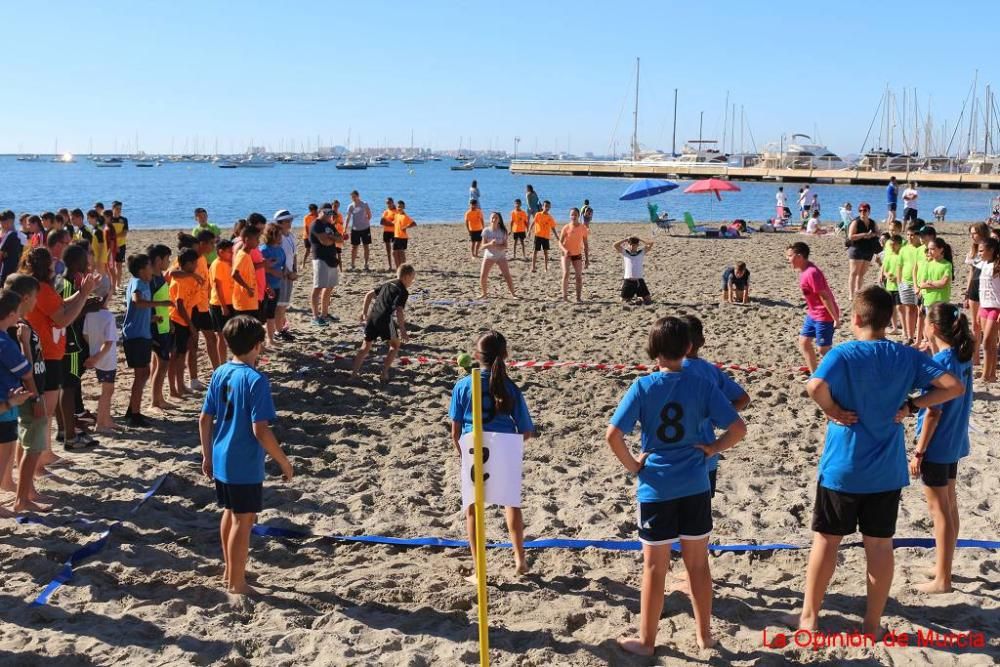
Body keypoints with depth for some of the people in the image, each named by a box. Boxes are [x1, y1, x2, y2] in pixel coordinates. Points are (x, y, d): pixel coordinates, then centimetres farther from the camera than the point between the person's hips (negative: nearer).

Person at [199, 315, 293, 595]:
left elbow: (204, 419, 7)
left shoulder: (220, 373, 2)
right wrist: (284, 462, -14)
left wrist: (207, 454, 18)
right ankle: (237, 583, 15)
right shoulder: (256, 379, -20)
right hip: (245, 466, -8)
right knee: (243, 521, 5)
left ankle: (230, 570, 37)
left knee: (230, 514, 22)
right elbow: (260, 430, -23)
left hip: (220, 460, 8)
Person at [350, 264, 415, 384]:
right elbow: (398, 311, -15)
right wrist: (402, 330, -15)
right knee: (395, 345, 15)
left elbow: (369, 295, 23)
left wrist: (365, 312, 30)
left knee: (366, 346, 18)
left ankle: (353, 371, 11)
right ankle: (384, 371, 6)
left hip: (372, 317, 6)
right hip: (386, 320, -6)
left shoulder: (387, 284, 21)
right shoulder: (403, 291, -2)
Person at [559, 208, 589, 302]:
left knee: (579, 276, 4)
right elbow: (560, 242, -12)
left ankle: (579, 297, 12)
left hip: (577, 254, 3)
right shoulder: (566, 227, -11)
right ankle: (565, 296, -14)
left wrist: (587, 258, 1)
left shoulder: (583, 228, -4)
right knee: (566, 273, -18)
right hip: (566, 254, -3)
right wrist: (565, 250, -33)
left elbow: (585, 244, 2)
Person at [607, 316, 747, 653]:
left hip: (656, 488, -2)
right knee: (698, 563, 16)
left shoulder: (643, 387, -11)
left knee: (654, 568, 9)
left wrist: (632, 464, -3)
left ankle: (647, 640, 20)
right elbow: (738, 428, -10)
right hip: (695, 486, 2)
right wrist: (712, 448, 4)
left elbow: (612, 435, -17)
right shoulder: (702, 386, -6)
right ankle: (704, 634, 28)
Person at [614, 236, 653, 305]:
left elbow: (651, 244, -1)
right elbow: (615, 245, -6)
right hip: (628, 280, 0)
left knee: (648, 300, -1)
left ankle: (638, 298, 28)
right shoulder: (624, 253, 6)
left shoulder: (642, 252, 8)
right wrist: (625, 240, 1)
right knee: (624, 299, 2)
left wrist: (640, 240, 5)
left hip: (639, 280, 0)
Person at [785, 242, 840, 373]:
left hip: (824, 316, -10)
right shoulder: (804, 270, 5)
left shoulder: (811, 273, -26)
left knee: (823, 349, -3)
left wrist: (835, 318, -21)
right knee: (803, 342, 14)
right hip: (813, 314, 10)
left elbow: (824, 296, -24)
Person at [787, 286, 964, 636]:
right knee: (880, 545, 12)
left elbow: (815, 386, -33)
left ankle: (809, 616, 21)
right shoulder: (908, 357, -2)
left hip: (842, 469, -3)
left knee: (826, 540, 11)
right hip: (887, 471, 3)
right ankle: (873, 623, 21)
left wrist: (832, 410, -15)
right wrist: (911, 404, -1)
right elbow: (953, 386, -6)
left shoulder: (843, 354, -14)